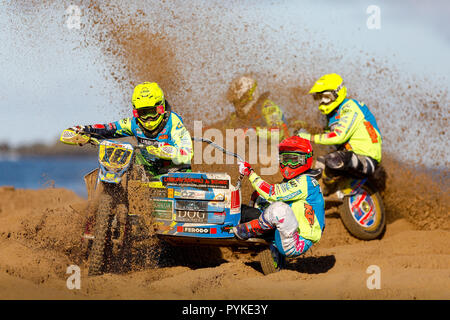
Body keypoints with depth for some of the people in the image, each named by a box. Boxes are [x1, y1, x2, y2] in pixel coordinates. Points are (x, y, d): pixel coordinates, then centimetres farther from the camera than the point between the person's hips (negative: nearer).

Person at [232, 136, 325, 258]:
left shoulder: (304, 182, -14)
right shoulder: (291, 182, 18)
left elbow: (273, 193, -21)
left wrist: (250, 173, -15)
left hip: (299, 244, -10)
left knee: (278, 208, -31)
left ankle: (249, 230, -12)